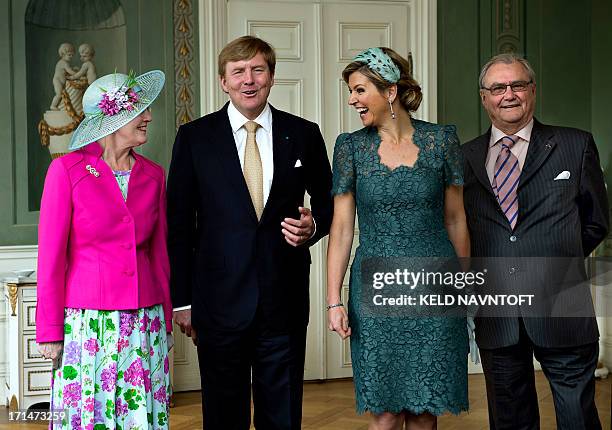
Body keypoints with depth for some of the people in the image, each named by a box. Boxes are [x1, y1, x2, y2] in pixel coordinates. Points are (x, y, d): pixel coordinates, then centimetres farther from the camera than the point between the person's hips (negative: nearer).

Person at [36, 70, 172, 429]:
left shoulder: (153, 175, 6)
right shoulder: (67, 170, -6)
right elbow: (51, 255, -4)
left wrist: (167, 321, 11)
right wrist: (50, 331, -5)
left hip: (145, 323, 4)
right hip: (88, 323, -4)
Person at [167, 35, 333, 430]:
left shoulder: (303, 134, 4)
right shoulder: (194, 138, 1)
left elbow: (327, 202, 15)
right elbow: (179, 224, 2)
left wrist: (313, 226, -8)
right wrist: (181, 300, -1)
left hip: (285, 302, 1)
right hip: (220, 303, -1)